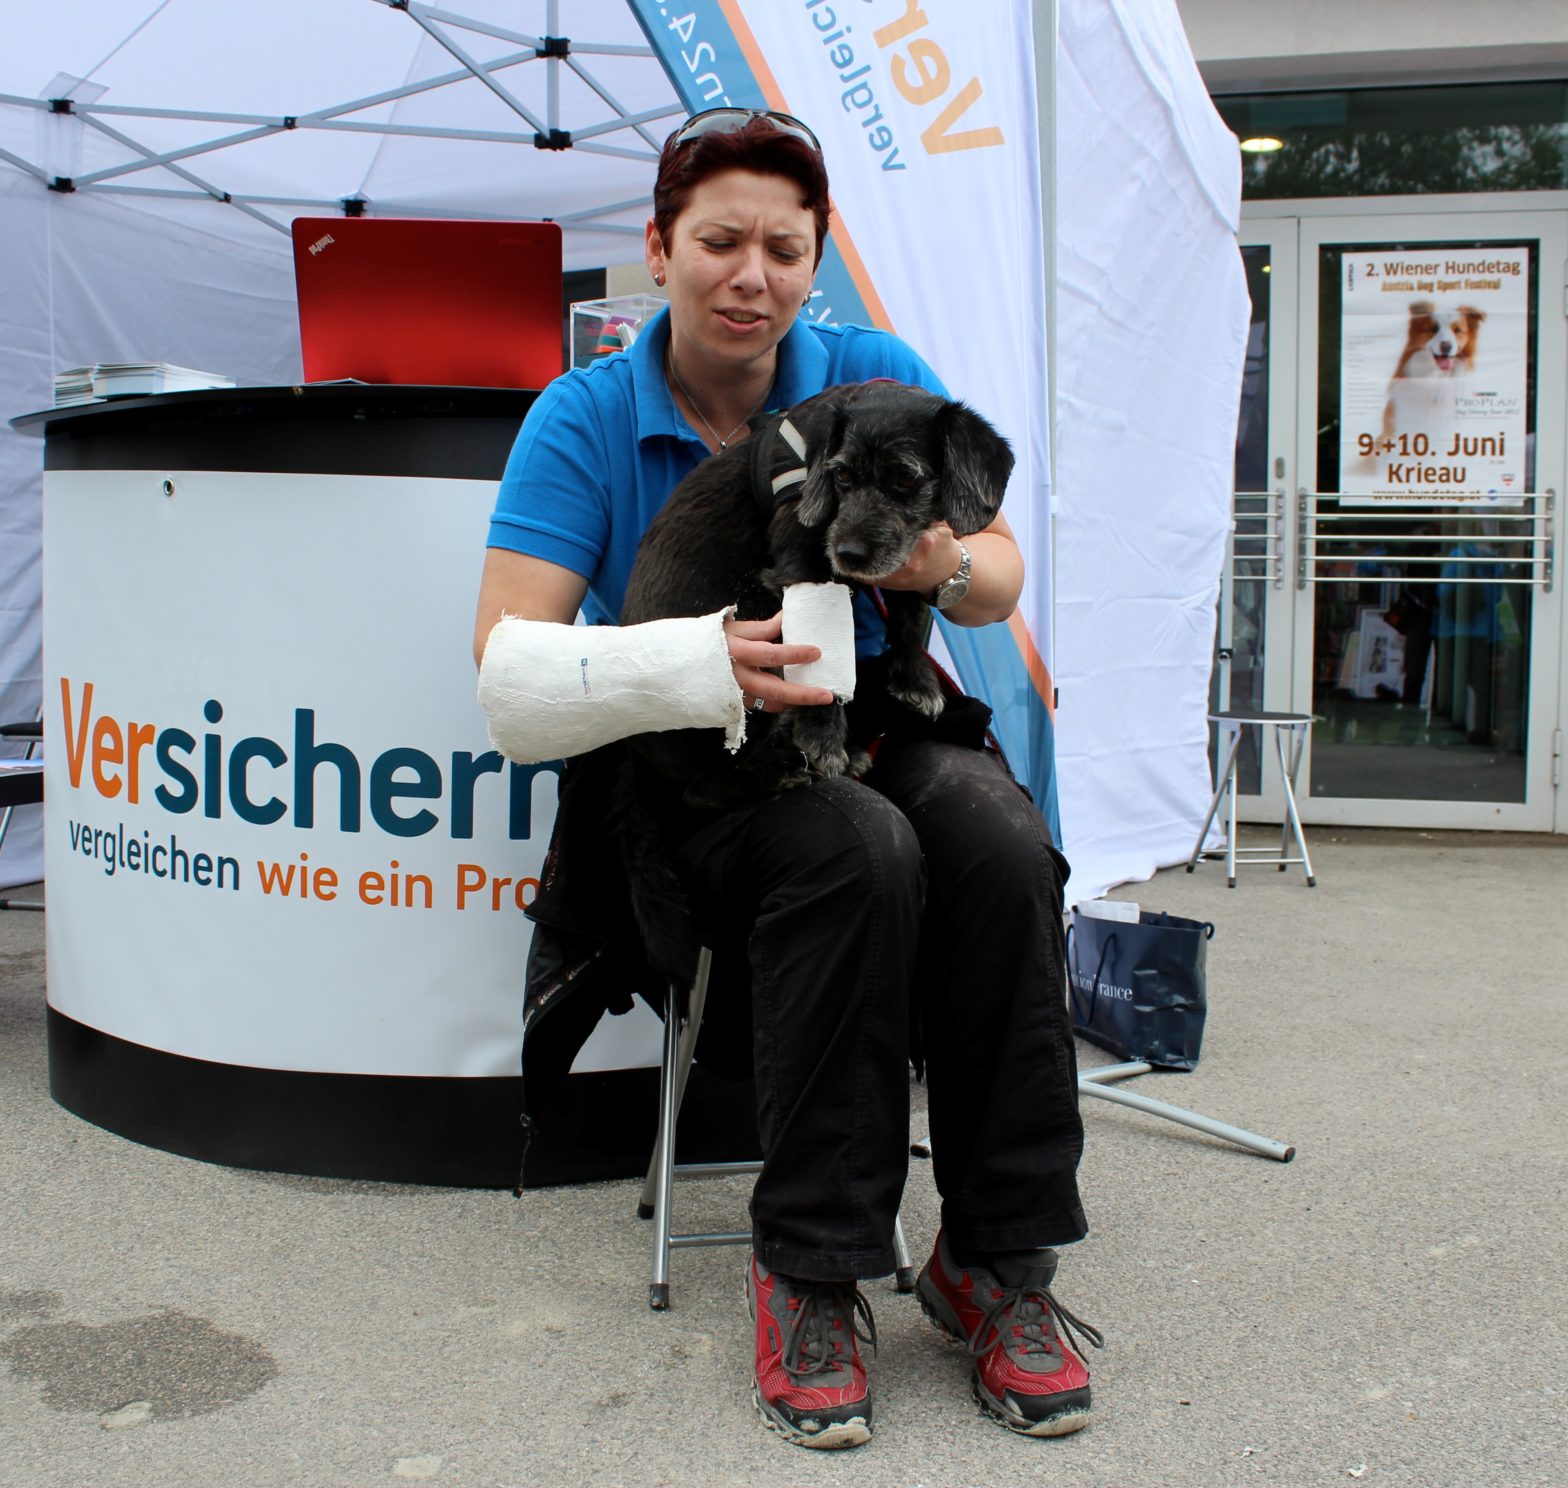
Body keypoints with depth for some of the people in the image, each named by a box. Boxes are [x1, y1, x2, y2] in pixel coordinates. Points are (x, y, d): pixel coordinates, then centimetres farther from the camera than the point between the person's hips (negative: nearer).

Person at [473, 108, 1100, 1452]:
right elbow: (508, 649, -13)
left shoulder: (876, 377, 3)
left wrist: (945, 567, -25)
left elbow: (1001, 579, 1)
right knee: (856, 851, -35)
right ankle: (811, 1267, -22)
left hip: (879, 724, 3)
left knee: (998, 846, -30)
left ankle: (1000, 1257, -16)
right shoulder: (583, 419, -3)